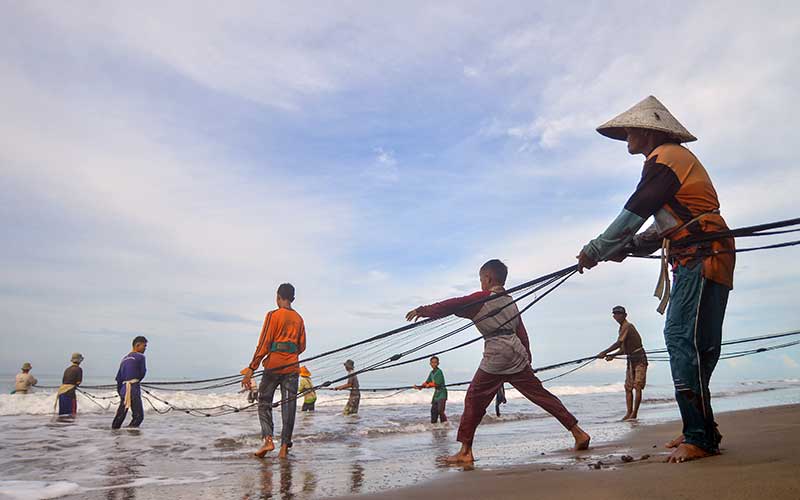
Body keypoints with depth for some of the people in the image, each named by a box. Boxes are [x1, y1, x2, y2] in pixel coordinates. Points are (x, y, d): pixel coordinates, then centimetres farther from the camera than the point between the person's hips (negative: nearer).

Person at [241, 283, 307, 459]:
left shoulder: (273, 315, -5)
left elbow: (263, 344, -10)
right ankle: (284, 447, 4)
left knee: (264, 402, 10)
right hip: (292, 367, 4)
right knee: (289, 405, 5)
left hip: (273, 365, -4)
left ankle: (268, 439, -5)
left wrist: (251, 369, -9)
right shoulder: (299, 319, 11)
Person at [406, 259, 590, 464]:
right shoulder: (510, 302, 18)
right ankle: (578, 433, 12)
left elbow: (451, 305, -3)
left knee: (474, 399, 2)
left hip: (495, 357, -6)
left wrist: (422, 311, 5)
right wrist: (527, 360, 22)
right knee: (541, 395, 11)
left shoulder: (481, 298, -1)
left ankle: (465, 451, 2)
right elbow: (522, 334, 18)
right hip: (517, 355, 6)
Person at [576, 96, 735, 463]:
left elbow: (634, 214, -14)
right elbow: (666, 224, 25)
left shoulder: (665, 157, -7)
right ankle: (699, 432, 13)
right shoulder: (674, 159, 25)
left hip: (702, 256, -10)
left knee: (685, 340, -14)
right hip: (693, 259, 10)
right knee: (681, 338, 8)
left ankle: (700, 437, -12)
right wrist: (625, 248, 16)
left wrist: (594, 251, -7)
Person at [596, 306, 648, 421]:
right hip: (630, 360, 10)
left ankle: (634, 414, -8)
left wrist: (604, 353, -24)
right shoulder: (622, 328, 14)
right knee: (628, 387, 5)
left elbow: (619, 343, -26)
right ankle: (629, 413, 5)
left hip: (639, 358, -10)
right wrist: (612, 355, 6)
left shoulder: (627, 326, -15)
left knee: (637, 386, -9)